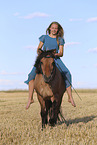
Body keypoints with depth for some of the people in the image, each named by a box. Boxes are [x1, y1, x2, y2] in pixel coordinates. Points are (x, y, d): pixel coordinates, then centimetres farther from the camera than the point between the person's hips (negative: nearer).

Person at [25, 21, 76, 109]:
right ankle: (30, 98, -18)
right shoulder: (44, 37, 13)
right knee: (32, 75, -23)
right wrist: (40, 53, -10)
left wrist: (56, 54, -17)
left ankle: (70, 97, -22)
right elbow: (38, 49, 13)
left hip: (55, 59, 0)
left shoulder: (60, 40, 12)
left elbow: (61, 53, 5)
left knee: (67, 74, -24)